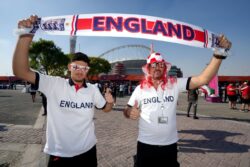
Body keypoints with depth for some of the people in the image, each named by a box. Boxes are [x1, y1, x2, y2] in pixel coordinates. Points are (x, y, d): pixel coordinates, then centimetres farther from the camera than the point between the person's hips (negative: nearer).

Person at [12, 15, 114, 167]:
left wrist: (110, 102, -16)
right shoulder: (54, 84, -12)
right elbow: (21, 71, -19)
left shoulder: (93, 89, -4)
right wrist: (26, 37, -31)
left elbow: (105, 108, 7)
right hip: (59, 154, -2)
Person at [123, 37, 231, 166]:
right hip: (146, 144, 0)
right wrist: (130, 112, -24)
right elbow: (127, 110, -1)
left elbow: (203, 79, -14)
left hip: (170, 144, 1)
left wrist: (219, 54, -22)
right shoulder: (140, 88, -6)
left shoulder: (175, 84, -7)